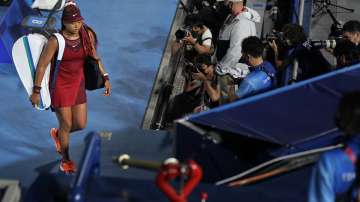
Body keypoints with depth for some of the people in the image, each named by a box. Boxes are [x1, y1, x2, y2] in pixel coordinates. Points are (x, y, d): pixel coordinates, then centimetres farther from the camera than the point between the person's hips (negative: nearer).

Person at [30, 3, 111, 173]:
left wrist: (105, 78, 6)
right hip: (60, 85, -4)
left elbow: (95, 57, 9)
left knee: (81, 124, 7)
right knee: (66, 125, 5)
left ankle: (57, 134, 41)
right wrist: (36, 91, -12)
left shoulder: (88, 35, -7)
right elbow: (42, 65, -13)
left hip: (78, 84, 5)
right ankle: (66, 160, 29)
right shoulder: (56, 41, -20)